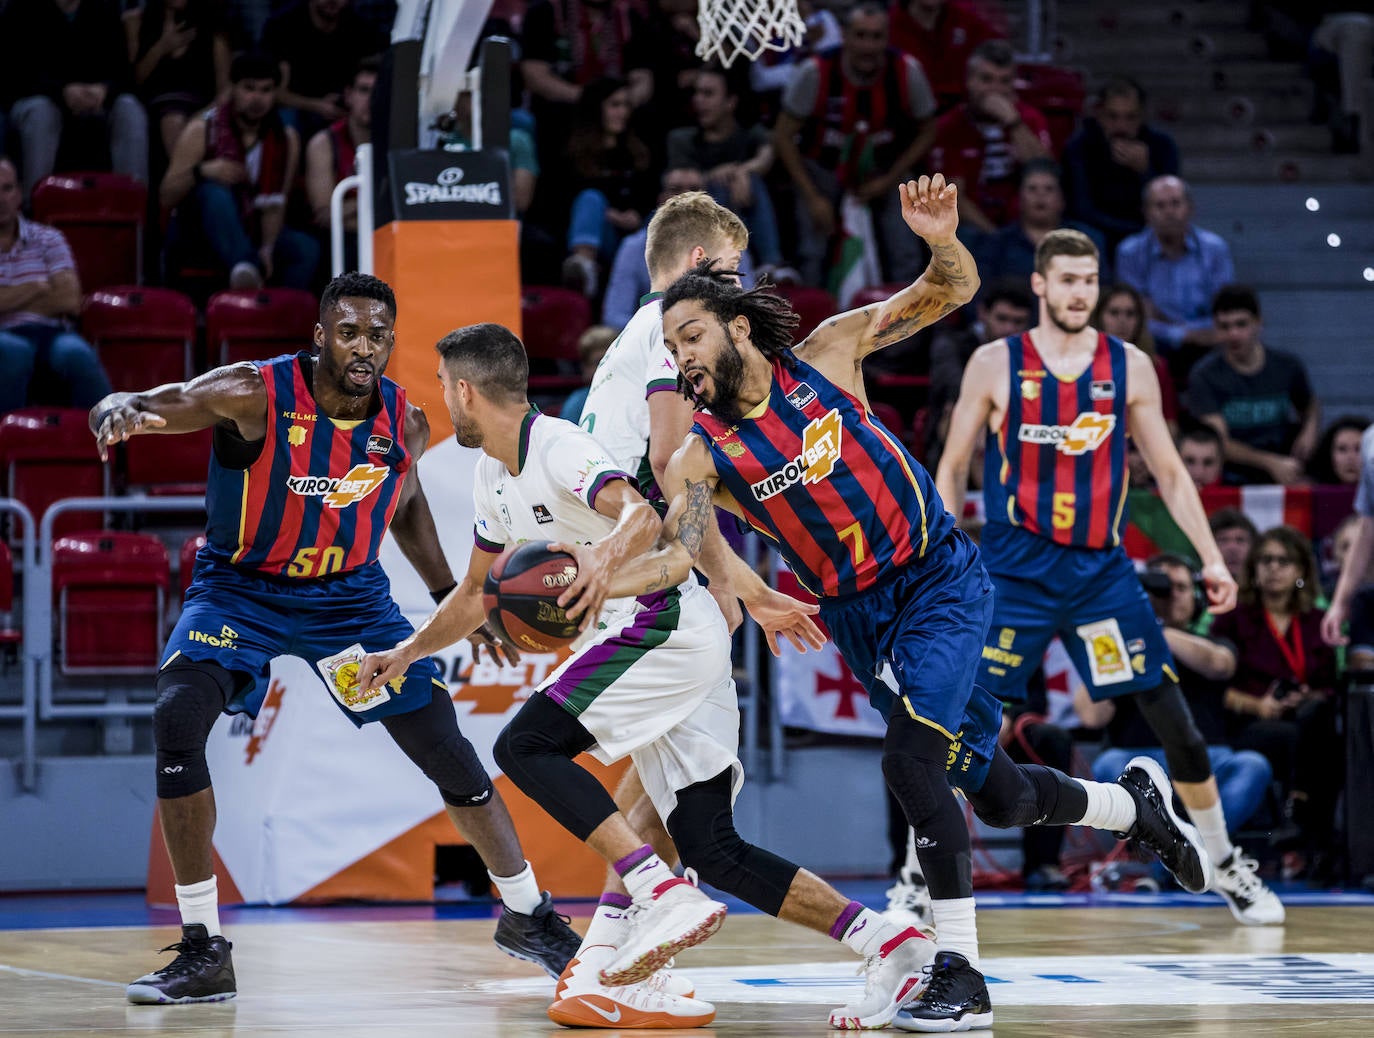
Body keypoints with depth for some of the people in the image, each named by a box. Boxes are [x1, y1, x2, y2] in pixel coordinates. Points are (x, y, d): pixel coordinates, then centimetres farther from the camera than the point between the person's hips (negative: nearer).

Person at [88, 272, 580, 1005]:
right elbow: (156, 406, -33)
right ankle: (202, 952, -18)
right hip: (241, 588, -3)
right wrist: (119, 413, -58)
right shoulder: (256, 395, -24)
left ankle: (527, 917, 26)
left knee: (445, 746, 2)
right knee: (177, 715, -27)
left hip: (350, 594, 3)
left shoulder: (405, 422, -9)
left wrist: (449, 597, 13)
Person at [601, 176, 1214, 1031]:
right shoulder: (700, 459, -7)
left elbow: (952, 292, -5)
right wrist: (597, 582, -44)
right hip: (861, 615, 3)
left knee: (912, 760, -23)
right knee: (997, 792, 8)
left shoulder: (826, 356, -8)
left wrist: (941, 241, -28)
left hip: (942, 577, -3)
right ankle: (1136, 805, 40)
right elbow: (678, 555, -23)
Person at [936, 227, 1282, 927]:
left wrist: (1211, 558, 2)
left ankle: (1226, 867, 16)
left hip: (1102, 568, 2)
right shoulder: (995, 365, -1)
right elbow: (952, 467, 4)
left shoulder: (1130, 367, 4)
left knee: (1175, 719, 1)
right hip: (1015, 571, -2)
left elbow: (1169, 472, 9)